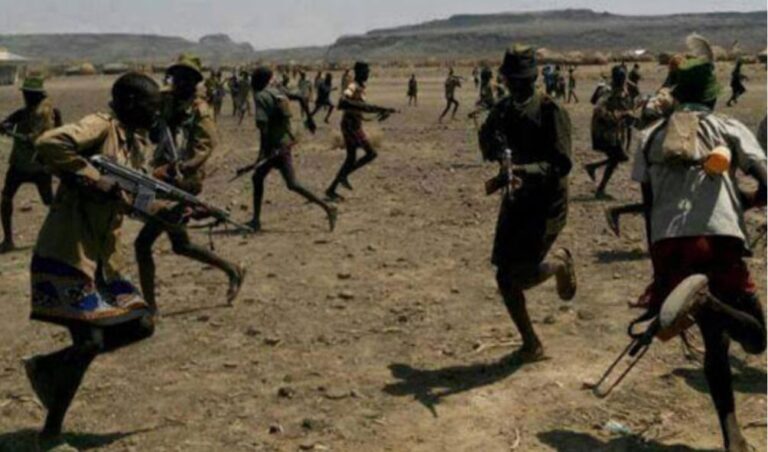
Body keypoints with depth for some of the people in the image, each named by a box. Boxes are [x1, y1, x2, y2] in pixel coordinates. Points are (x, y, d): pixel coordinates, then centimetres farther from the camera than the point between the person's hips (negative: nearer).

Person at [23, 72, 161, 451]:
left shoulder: (135, 141, 14)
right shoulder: (101, 127, -13)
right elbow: (47, 145, -29)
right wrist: (95, 180, -25)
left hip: (103, 258, 9)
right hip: (67, 254, -9)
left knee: (141, 325, 8)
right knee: (90, 341, -9)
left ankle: (47, 367, 21)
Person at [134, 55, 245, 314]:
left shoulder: (199, 109, -9)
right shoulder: (166, 103, 12)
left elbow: (206, 145, -22)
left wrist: (183, 167, -39)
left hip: (181, 184, -8)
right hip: (166, 183, 8)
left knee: (143, 243, -9)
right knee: (180, 245, 20)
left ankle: (149, 306, 2)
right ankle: (232, 271, 34)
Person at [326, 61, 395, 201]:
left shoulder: (361, 87, 15)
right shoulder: (352, 87, -16)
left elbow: (363, 107, 26)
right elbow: (342, 103, -32)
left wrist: (383, 110, 20)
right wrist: (362, 106, -36)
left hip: (354, 126, 10)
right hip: (351, 125, -10)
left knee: (351, 158, 12)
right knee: (371, 153, -8)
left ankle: (331, 189, 14)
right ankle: (344, 175, -3)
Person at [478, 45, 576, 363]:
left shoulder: (551, 112, -15)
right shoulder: (503, 109, 5)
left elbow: (561, 164, -22)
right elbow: (489, 151, 10)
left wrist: (522, 170, -36)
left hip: (547, 202, -6)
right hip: (517, 198, 7)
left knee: (520, 277, -13)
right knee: (504, 275, 6)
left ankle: (559, 263, 22)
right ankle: (531, 345, 25)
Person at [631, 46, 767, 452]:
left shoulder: (652, 136, 18)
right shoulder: (729, 128, 12)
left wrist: (658, 266, 21)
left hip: (668, 242, 3)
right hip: (720, 238, -3)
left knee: (714, 340, 16)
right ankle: (705, 303, -24)